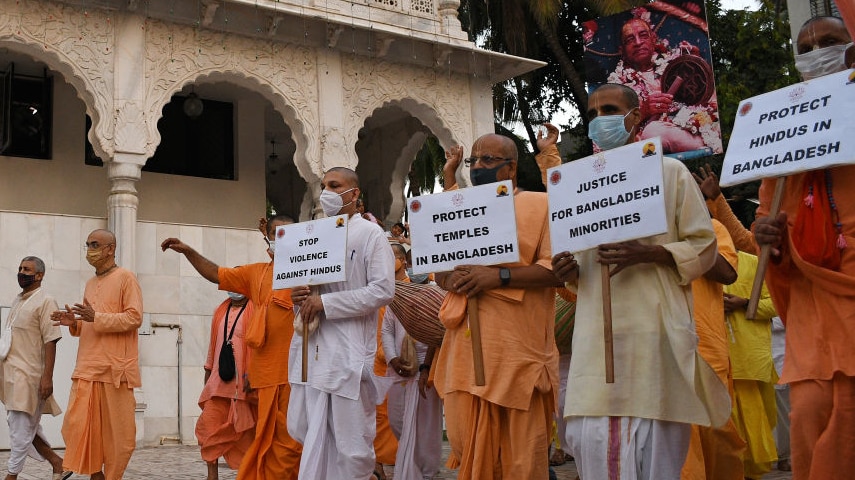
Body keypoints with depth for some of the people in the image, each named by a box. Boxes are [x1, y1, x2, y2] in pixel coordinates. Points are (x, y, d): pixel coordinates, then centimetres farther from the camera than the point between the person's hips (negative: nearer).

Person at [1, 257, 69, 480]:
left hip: (28, 374, -9)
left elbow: (50, 342, -14)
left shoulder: (45, 302, -9)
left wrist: (47, 377, -19)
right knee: (25, 425, 12)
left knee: (21, 427, -2)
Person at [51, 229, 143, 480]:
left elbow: (135, 318, -12)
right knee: (78, 425, -1)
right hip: (87, 368, 6)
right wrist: (74, 323, 5)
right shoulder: (90, 284, 20)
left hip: (115, 369, -6)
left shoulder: (125, 278, -2)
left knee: (116, 431, -1)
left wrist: (96, 317, -19)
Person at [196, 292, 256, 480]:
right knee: (208, 425, -2)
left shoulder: (255, 310, -5)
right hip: (218, 382, 6)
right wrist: (208, 375, 18)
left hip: (243, 384, -5)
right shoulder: (221, 311, 15)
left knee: (245, 431, 3)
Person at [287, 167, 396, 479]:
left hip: (349, 348, -6)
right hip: (311, 347, 6)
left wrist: (325, 303, -14)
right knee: (303, 429, 7)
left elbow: (383, 290, -11)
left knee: (351, 440, -1)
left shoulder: (370, 234, -1)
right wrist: (299, 295, 1)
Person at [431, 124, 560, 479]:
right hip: (466, 347, 5)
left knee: (521, 452, -1)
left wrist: (500, 276, -17)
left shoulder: (540, 204, 3)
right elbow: (437, 268, 21)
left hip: (517, 348, -5)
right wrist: (450, 278, -3)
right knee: (467, 446, 7)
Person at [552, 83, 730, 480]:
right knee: (589, 441, -2)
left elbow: (704, 247, 2)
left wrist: (646, 253, -15)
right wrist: (570, 271, 2)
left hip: (654, 331, -4)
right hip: (597, 334, 4)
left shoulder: (670, 172, 7)